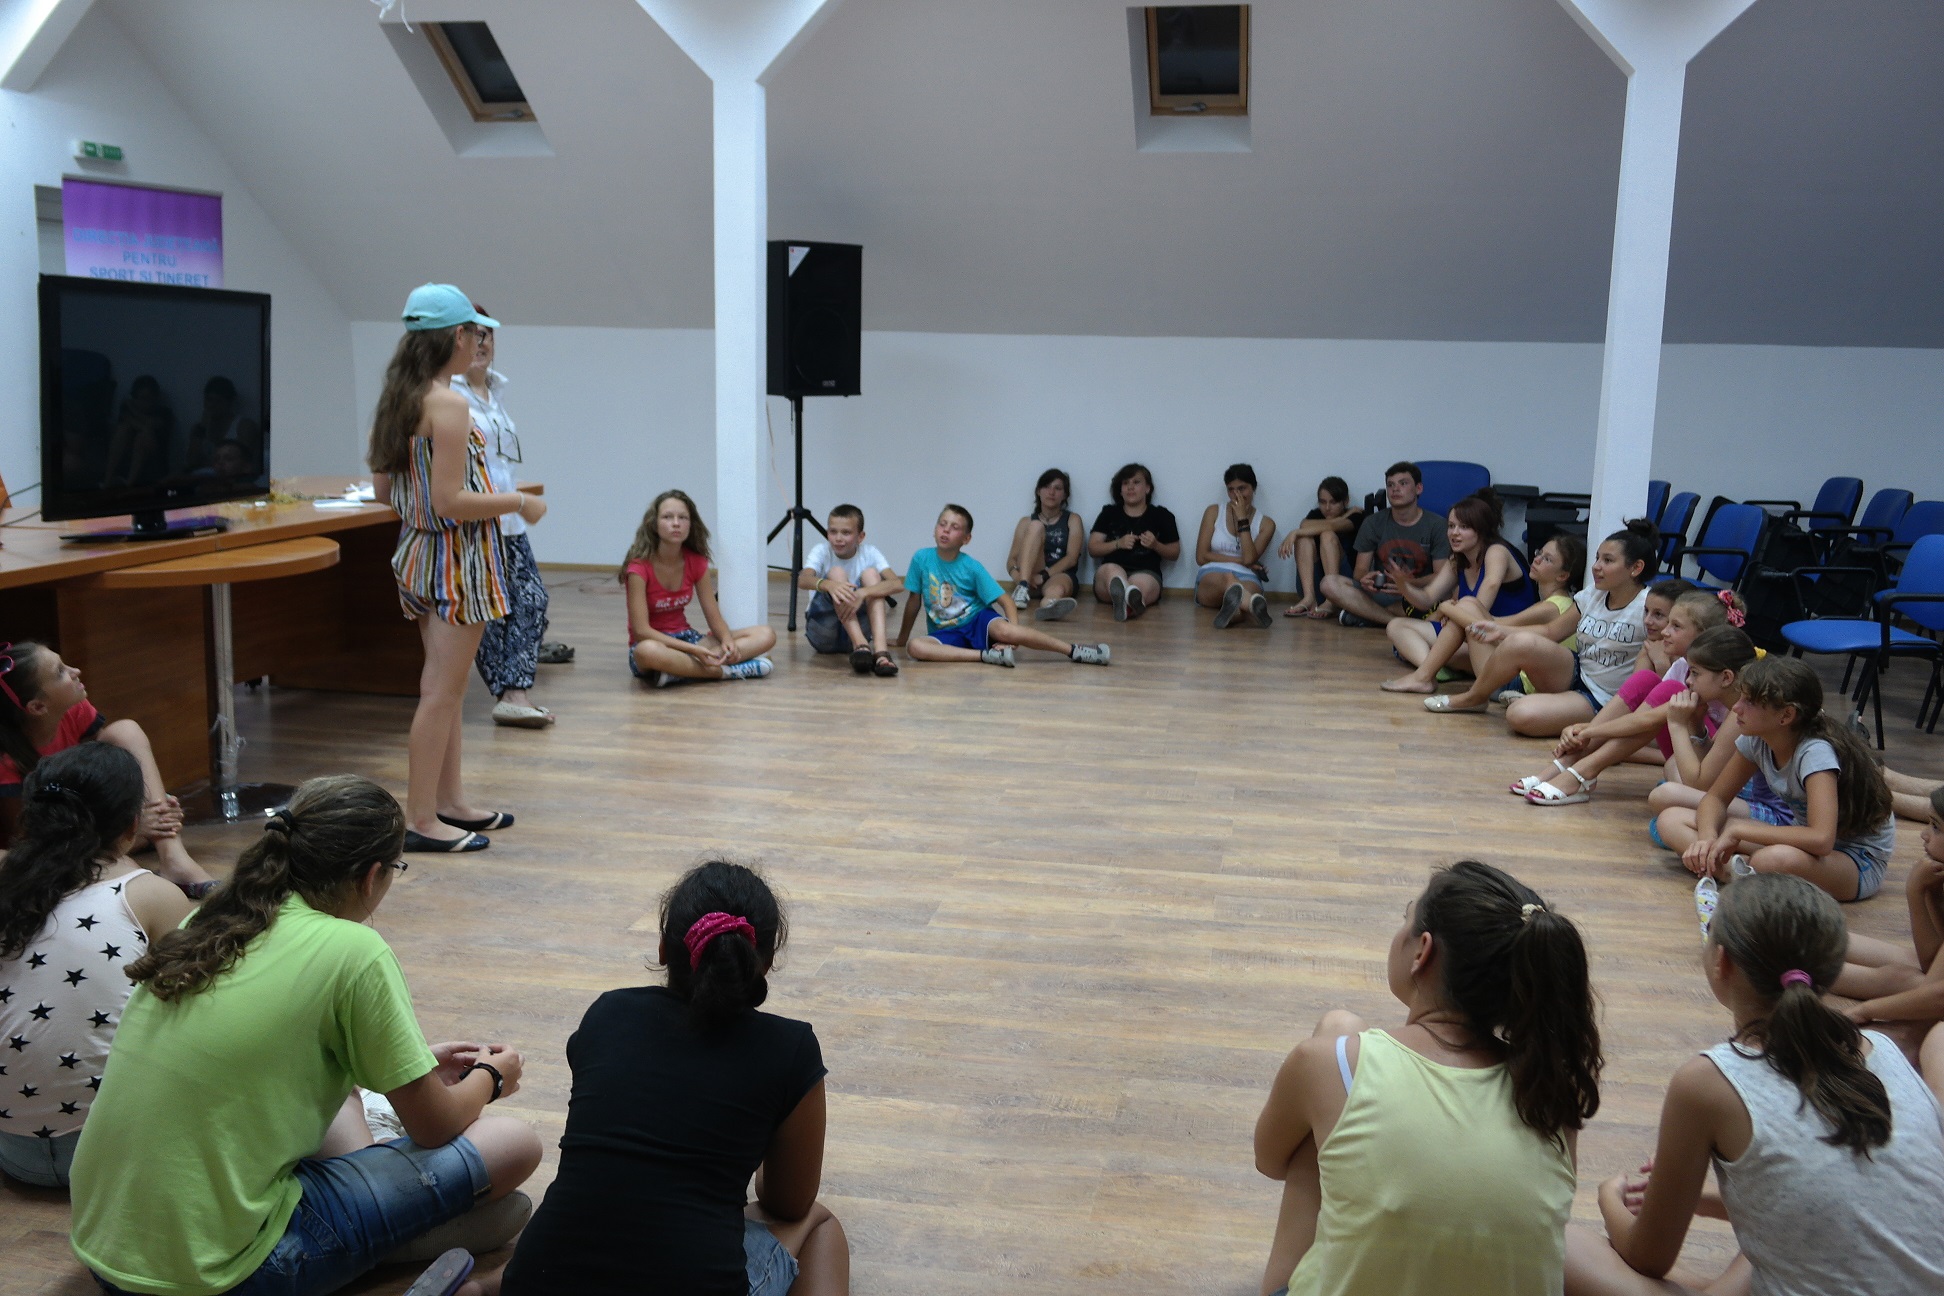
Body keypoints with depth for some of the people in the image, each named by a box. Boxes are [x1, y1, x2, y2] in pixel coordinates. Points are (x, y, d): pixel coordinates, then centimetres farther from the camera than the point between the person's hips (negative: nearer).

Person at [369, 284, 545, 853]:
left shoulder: (399, 399, 8)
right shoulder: (449, 405, -19)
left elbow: (383, 490, 12)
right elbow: (450, 501, -22)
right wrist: (519, 502, -11)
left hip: (417, 551, 9)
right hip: (456, 557, -9)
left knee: (443, 686, 17)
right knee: (443, 691, -3)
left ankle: (450, 801, 27)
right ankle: (422, 821, 4)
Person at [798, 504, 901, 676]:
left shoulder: (870, 553, -5)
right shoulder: (822, 551, -7)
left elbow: (897, 584, -22)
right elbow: (803, 579, -29)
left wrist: (862, 593, -40)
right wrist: (828, 584, -51)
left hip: (859, 628, 2)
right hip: (822, 634, -2)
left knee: (871, 574, -20)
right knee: (837, 572, -24)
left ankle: (880, 650, -39)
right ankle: (861, 647, -41)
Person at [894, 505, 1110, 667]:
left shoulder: (972, 567, -10)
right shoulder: (921, 559, -7)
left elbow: (1006, 601, -9)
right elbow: (914, 602, 6)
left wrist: (1013, 636, -23)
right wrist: (901, 638, 13)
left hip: (978, 620, -2)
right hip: (946, 632, 2)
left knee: (1004, 629, -36)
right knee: (915, 646, -32)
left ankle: (1075, 651, -26)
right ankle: (986, 655, -32)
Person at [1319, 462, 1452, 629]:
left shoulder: (1437, 525, 0)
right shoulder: (1373, 523, 7)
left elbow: (1442, 576, -8)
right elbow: (1360, 570, 3)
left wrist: (1410, 583, -30)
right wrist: (1365, 578, -25)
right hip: (1379, 593, 2)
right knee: (1330, 582, -23)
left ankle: (1364, 615, -25)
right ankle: (1398, 620, -28)